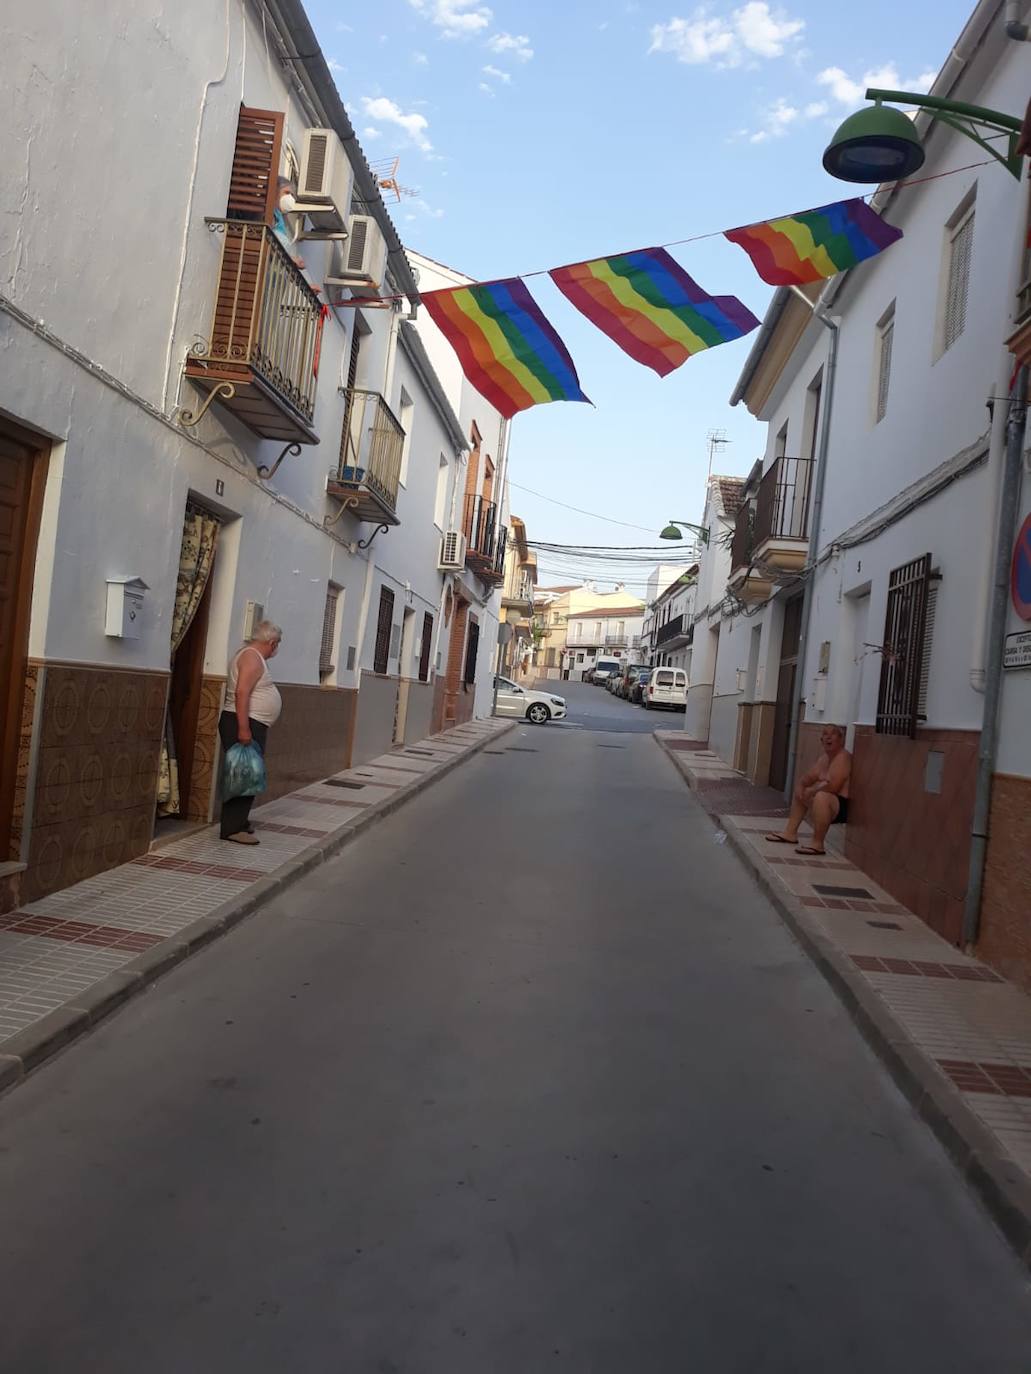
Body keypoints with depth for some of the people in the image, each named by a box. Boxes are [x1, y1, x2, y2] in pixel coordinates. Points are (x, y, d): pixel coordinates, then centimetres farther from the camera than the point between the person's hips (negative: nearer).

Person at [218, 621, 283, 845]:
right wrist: (243, 729, -27)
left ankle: (239, 820, 20)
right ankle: (232, 829, -11)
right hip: (244, 725, -10)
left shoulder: (254, 656, 19)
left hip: (252, 725, 10)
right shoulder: (252, 657, -12)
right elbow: (241, 692, -22)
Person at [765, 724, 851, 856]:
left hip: (842, 805, -11)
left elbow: (832, 787, -30)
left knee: (821, 796, -39)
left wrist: (811, 791, -15)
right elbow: (808, 777, 14)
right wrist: (801, 786, -9)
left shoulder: (843, 757, -20)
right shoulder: (824, 757, 10)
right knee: (799, 792, 24)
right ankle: (790, 833, 22)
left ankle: (817, 844, -31)